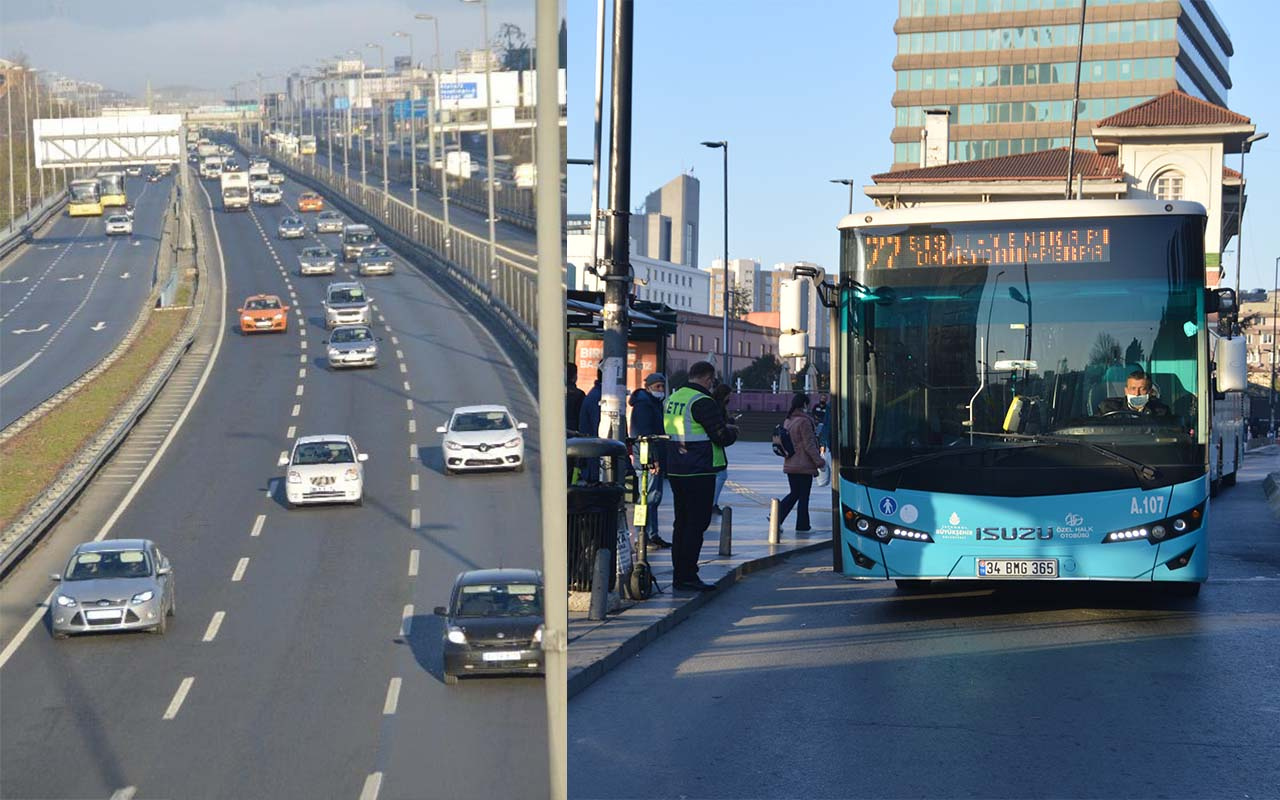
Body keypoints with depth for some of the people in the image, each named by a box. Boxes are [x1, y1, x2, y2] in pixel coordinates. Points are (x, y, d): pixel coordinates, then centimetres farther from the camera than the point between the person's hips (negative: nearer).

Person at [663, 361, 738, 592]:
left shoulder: (673, 399, 11)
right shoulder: (702, 402, -16)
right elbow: (722, 437, -18)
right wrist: (732, 431, 6)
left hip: (675, 469, 9)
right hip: (698, 472, -9)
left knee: (681, 522, 15)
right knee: (696, 523, -4)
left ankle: (679, 574, 20)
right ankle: (687, 577, -5)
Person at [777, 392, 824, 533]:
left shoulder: (787, 421, 8)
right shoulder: (804, 421, -16)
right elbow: (809, 445, -16)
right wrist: (819, 461, -12)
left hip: (789, 465, 7)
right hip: (804, 466, -7)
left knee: (794, 493, 16)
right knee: (804, 496, 3)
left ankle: (777, 517, 2)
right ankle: (802, 526, 9)